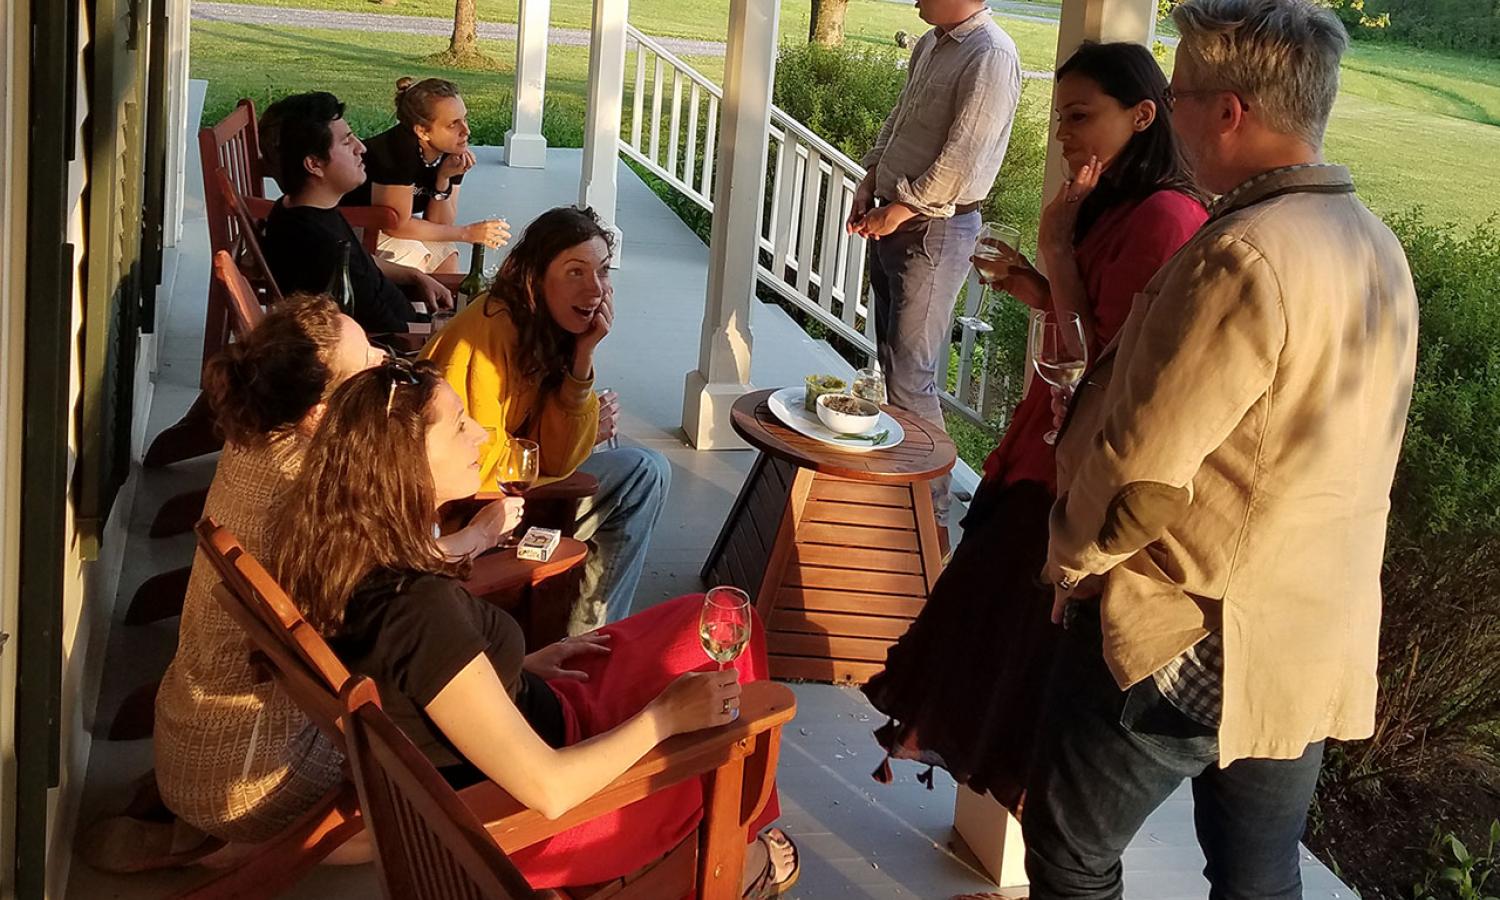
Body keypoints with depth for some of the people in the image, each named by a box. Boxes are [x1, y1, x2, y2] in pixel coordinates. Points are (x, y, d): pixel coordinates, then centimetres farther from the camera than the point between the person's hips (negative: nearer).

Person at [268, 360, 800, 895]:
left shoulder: (350, 559, -10)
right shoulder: (419, 608, -36)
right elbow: (548, 788, -34)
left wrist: (523, 664, 7)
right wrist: (667, 715, -20)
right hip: (513, 821, -8)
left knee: (700, 622, 14)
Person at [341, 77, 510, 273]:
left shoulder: (454, 151, -11)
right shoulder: (400, 150, -32)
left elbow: (439, 225, -8)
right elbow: (397, 226, -26)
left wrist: (444, 180, -24)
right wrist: (467, 233, -21)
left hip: (398, 221, 6)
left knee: (446, 256, -16)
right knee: (413, 256, -27)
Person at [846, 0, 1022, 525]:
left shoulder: (991, 57, -18)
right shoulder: (930, 45, 11)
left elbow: (961, 161, -22)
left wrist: (897, 212, -15)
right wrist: (870, 183, 11)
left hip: (934, 231, -9)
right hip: (893, 222, 9)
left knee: (911, 378, -7)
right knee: (892, 360, 16)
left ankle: (930, 511, 2)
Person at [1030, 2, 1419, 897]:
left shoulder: (1245, 259, -23)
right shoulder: (1378, 250, 4)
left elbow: (1143, 464, -21)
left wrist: (1071, 558, -4)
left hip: (1187, 640, -8)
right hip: (1317, 645, 8)